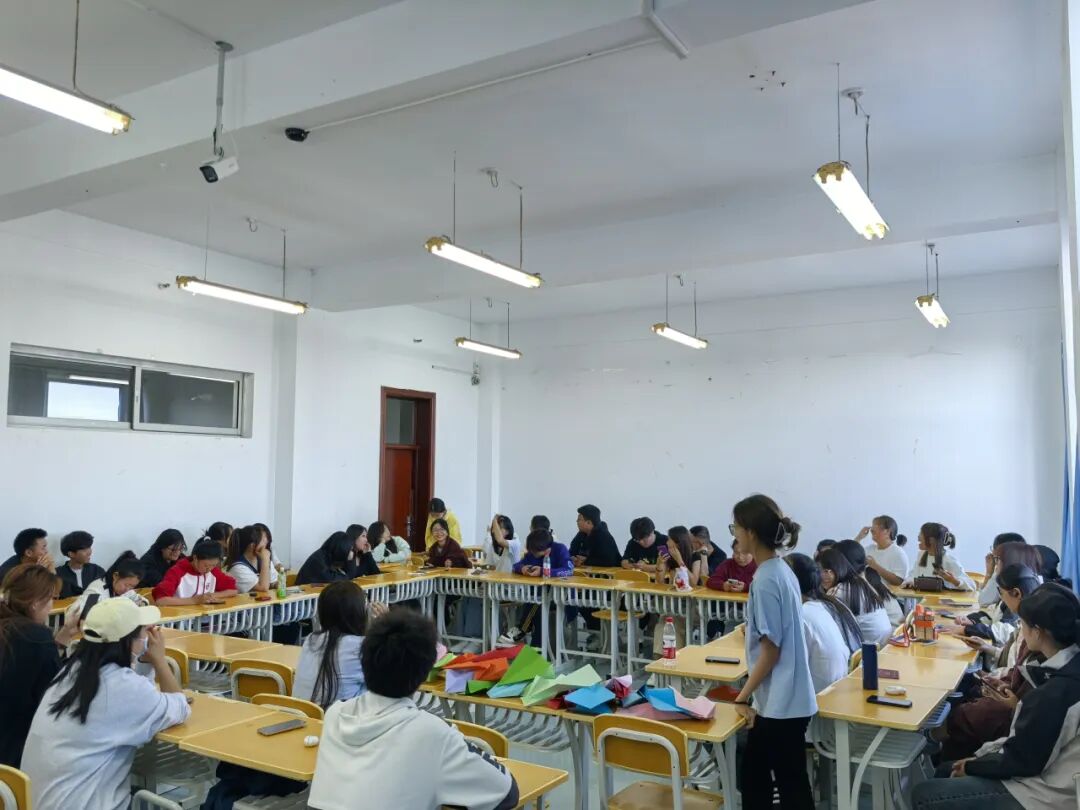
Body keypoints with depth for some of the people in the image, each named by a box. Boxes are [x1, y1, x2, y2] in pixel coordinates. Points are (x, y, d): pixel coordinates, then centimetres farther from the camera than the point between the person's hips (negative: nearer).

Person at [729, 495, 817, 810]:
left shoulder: (765, 580, -22)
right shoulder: (781, 570, 6)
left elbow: (770, 651, -21)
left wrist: (742, 697, -13)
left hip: (780, 703, -9)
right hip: (784, 700, 9)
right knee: (754, 774, 20)